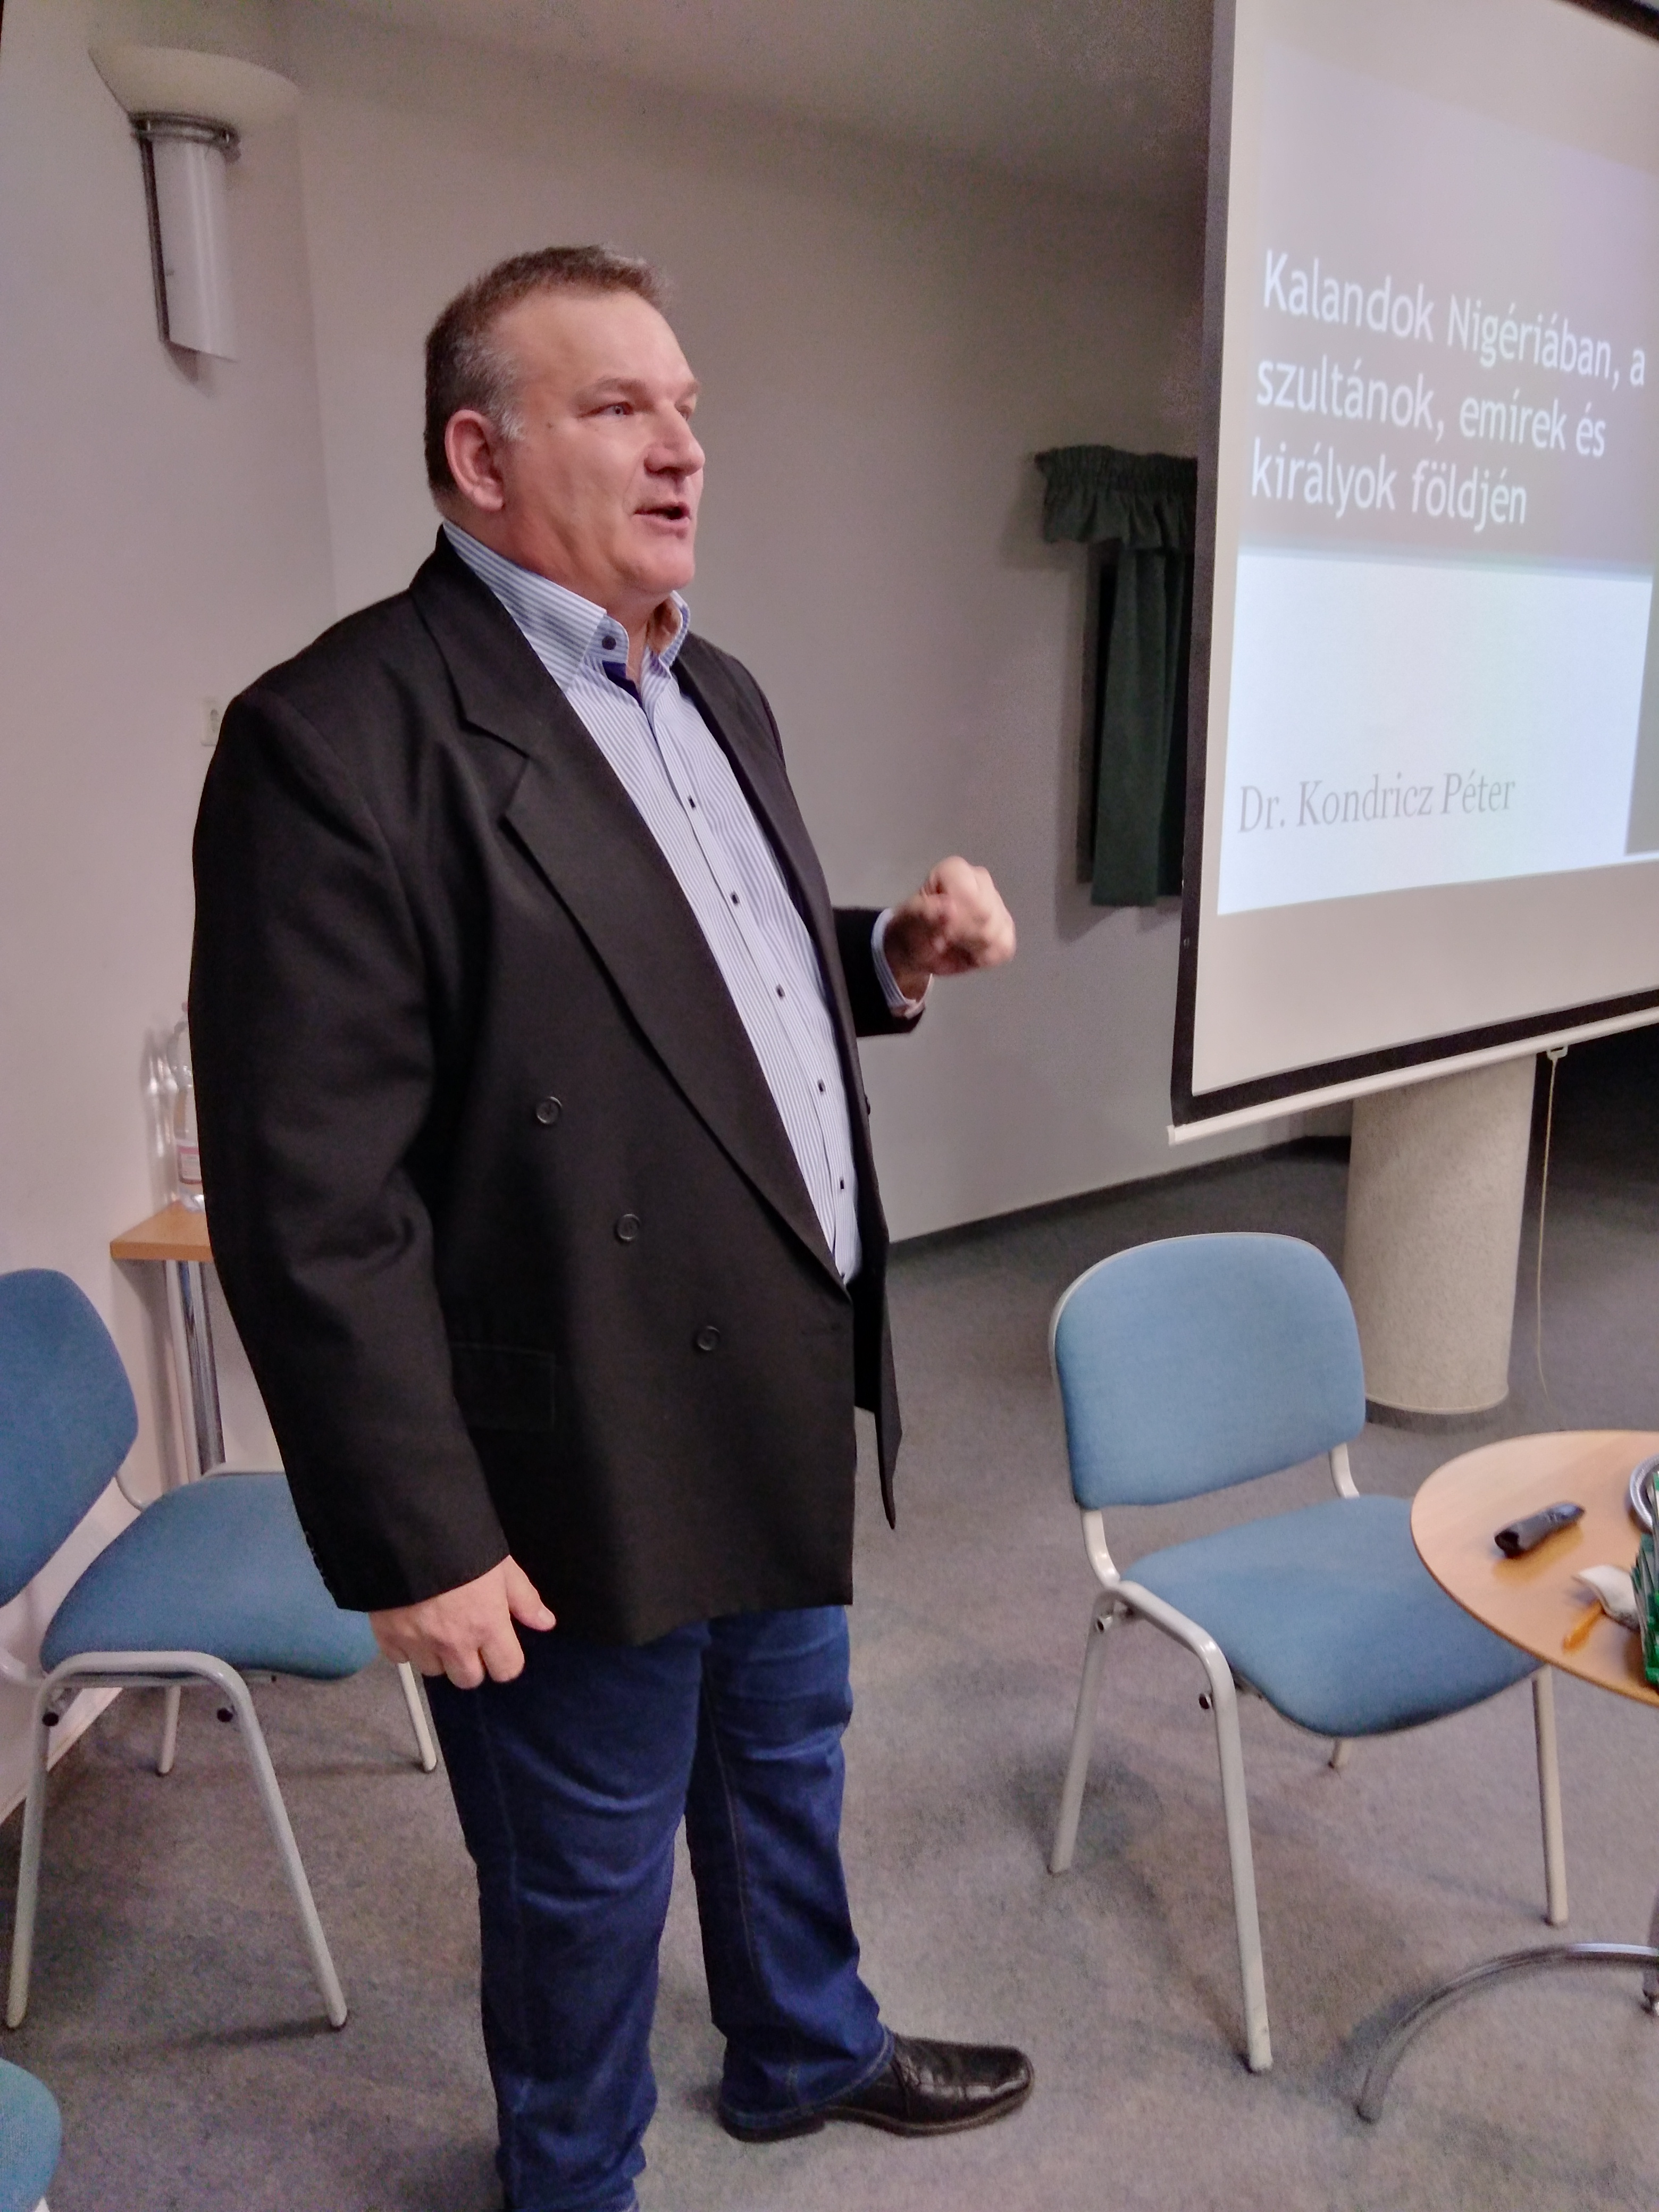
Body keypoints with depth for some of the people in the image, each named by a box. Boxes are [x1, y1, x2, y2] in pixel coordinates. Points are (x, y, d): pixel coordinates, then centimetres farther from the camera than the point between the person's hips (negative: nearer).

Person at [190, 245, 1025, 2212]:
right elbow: (316, 1203, -21)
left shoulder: (717, 693, 8)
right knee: (588, 1881, 17)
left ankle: (809, 2053, 57)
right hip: (592, 1479, -8)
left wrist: (893, 957, 0)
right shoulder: (341, 738, -20)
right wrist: (416, 1543, -18)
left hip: (790, 1407, 8)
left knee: (783, 1766, 29)